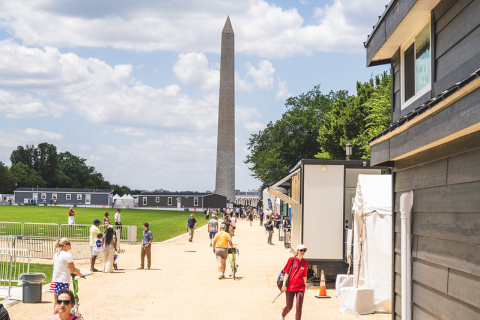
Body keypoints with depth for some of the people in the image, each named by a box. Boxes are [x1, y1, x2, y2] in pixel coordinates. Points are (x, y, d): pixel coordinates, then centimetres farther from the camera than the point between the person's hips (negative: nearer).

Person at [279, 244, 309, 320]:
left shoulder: (305, 263, 5)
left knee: (299, 307, -9)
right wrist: (284, 285, -7)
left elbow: (304, 276, 13)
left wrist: (304, 286, 15)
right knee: (289, 306, 8)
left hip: (300, 287, 1)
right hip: (290, 286, -1)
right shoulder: (291, 259, -2)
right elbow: (286, 272, -3)